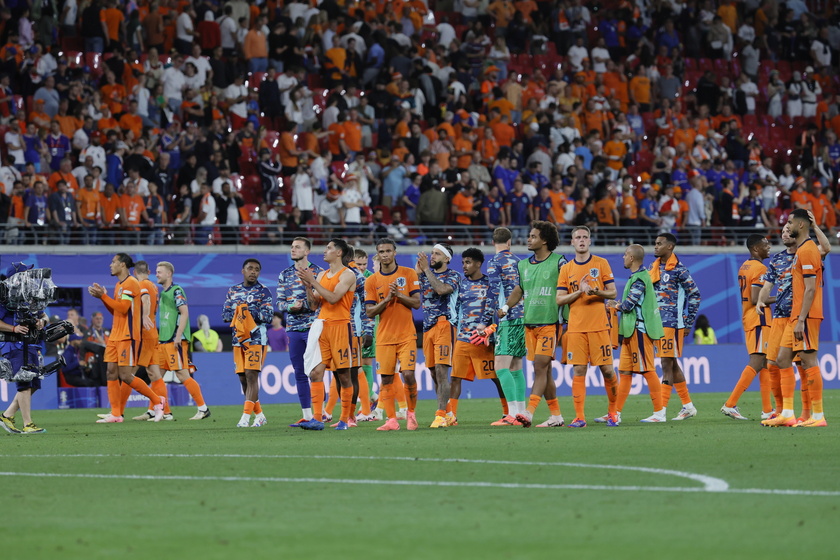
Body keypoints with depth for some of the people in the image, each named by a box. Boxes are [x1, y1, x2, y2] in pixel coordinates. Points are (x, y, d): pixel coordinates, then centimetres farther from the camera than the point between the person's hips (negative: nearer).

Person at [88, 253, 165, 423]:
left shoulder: (130, 283, -12)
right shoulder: (119, 285, 18)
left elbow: (122, 308, -19)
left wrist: (103, 295, -16)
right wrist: (102, 297, 9)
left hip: (127, 337, -10)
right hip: (115, 336, 10)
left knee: (125, 376, -10)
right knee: (111, 373, 2)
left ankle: (157, 401, 4)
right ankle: (115, 414, 2)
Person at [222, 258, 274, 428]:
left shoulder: (263, 291, -1)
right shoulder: (233, 290, 14)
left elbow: (268, 316, -9)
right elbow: (225, 314, 10)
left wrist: (250, 312, -17)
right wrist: (237, 312, -8)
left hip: (255, 338, -6)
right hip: (238, 338, 6)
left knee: (251, 375, -13)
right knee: (243, 378, 6)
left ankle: (246, 416, -16)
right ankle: (259, 415, 18)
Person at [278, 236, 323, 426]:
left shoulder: (318, 272, 1)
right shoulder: (285, 274, 14)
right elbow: (280, 303, 12)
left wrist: (303, 304, -14)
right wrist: (291, 306, -9)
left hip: (313, 327, -5)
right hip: (293, 329, 5)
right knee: (299, 372, 6)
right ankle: (306, 415, 10)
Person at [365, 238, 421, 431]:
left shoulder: (409, 274, 3)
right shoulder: (372, 281, 5)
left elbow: (416, 303, -2)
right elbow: (370, 312, 1)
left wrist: (398, 294, -15)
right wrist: (387, 299, -14)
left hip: (406, 335, -2)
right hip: (384, 337, 2)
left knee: (408, 375, -11)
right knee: (386, 379, -1)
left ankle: (411, 413, 9)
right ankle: (391, 420, 5)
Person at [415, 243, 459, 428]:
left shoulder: (452, 276, -2)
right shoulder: (426, 273, 15)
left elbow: (441, 289, -21)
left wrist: (426, 269, -15)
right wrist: (418, 271, -5)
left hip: (443, 325, -7)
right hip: (427, 328, 7)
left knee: (441, 371, -14)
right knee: (434, 373, 9)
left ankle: (441, 415, -18)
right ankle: (447, 410, 19)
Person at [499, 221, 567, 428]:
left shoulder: (558, 261, -3)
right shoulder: (524, 265, 14)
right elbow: (519, 289, 23)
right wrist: (506, 307, 7)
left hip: (550, 323, -6)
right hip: (529, 323, 6)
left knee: (540, 368, -13)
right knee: (544, 370, 8)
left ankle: (529, 412, -22)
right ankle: (555, 415, 14)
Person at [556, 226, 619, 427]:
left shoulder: (601, 263, 6)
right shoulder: (566, 269, 10)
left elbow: (612, 293, 4)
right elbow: (559, 299, 5)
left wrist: (597, 292, -16)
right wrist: (579, 292, -11)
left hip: (599, 325, -1)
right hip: (575, 327, 1)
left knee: (607, 369, -1)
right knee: (578, 371, -4)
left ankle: (613, 412, 16)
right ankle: (579, 417, -3)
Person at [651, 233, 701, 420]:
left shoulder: (679, 269, -8)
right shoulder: (654, 268, 13)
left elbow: (695, 295, -7)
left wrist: (688, 324, -8)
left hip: (672, 323, -8)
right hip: (656, 322, 8)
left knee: (667, 365, -8)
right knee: (672, 365, 12)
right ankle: (688, 406, 21)